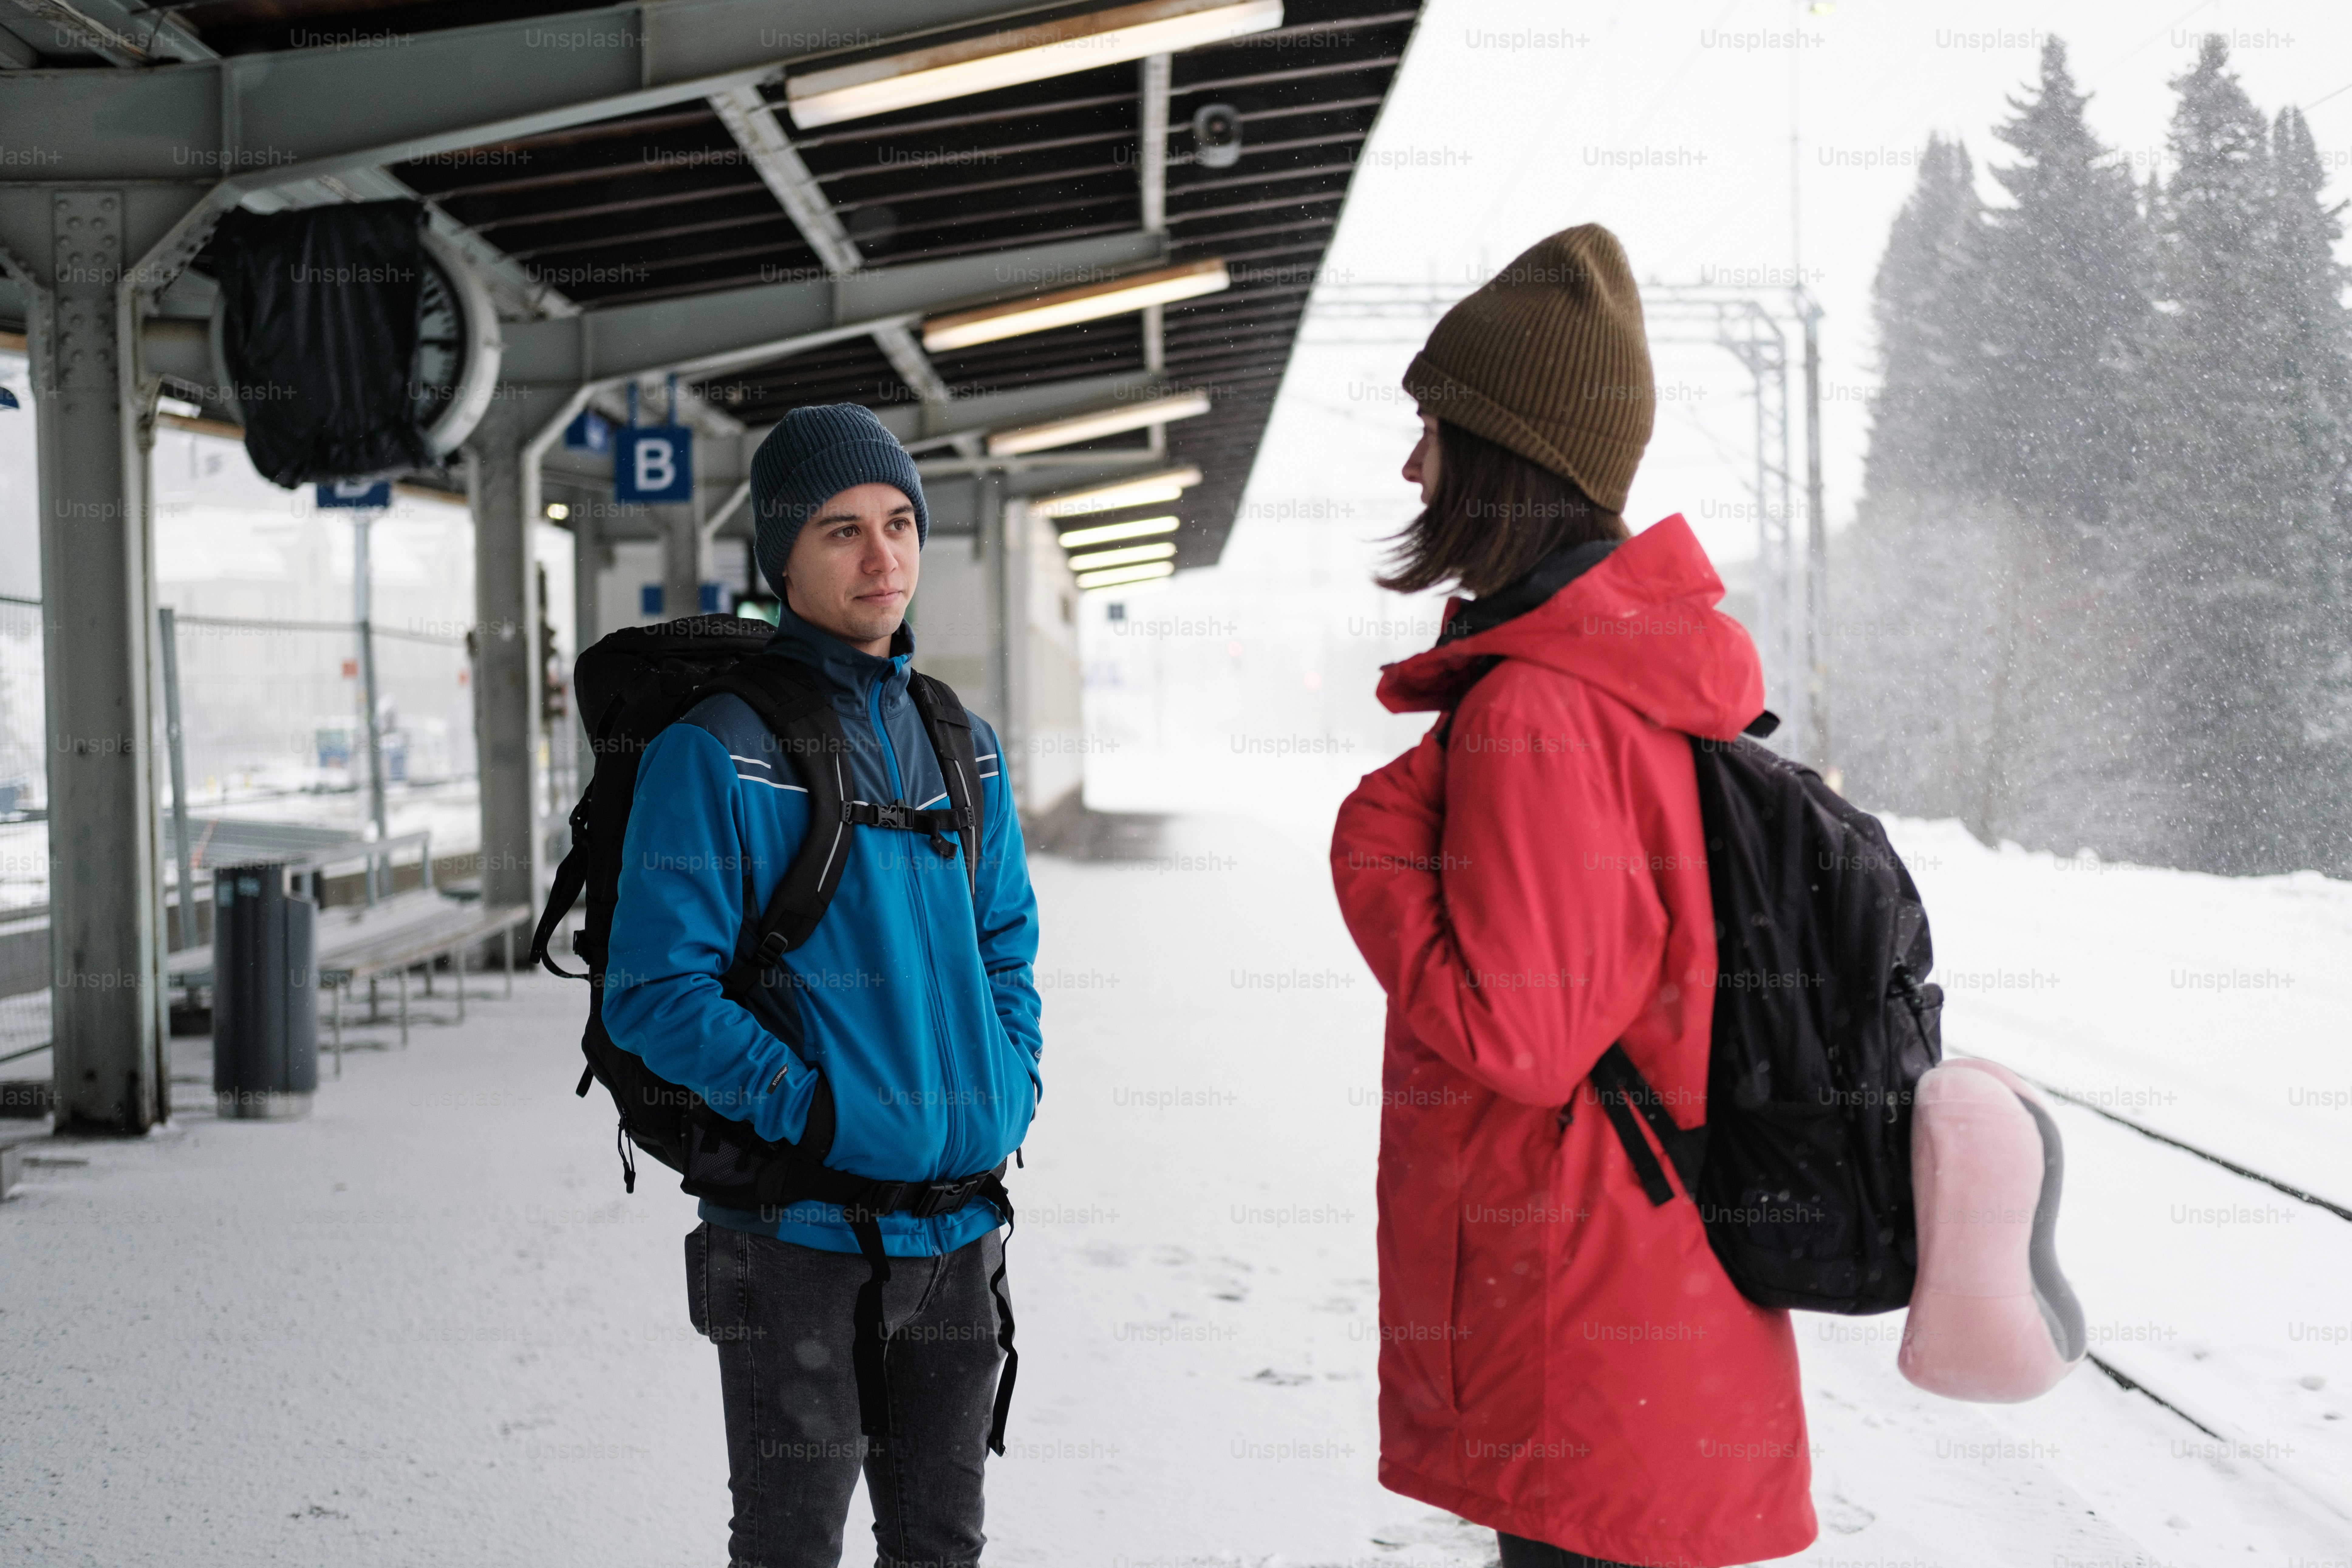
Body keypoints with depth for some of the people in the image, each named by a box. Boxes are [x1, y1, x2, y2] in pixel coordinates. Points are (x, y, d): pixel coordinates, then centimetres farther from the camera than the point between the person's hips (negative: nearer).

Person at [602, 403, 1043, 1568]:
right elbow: (655, 994, -15)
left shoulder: (961, 748, 9)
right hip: (800, 1235, -6)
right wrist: (813, 1112, -20)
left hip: (959, 1229, 6)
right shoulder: (720, 752, -11)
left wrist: (1012, 1087, 3)